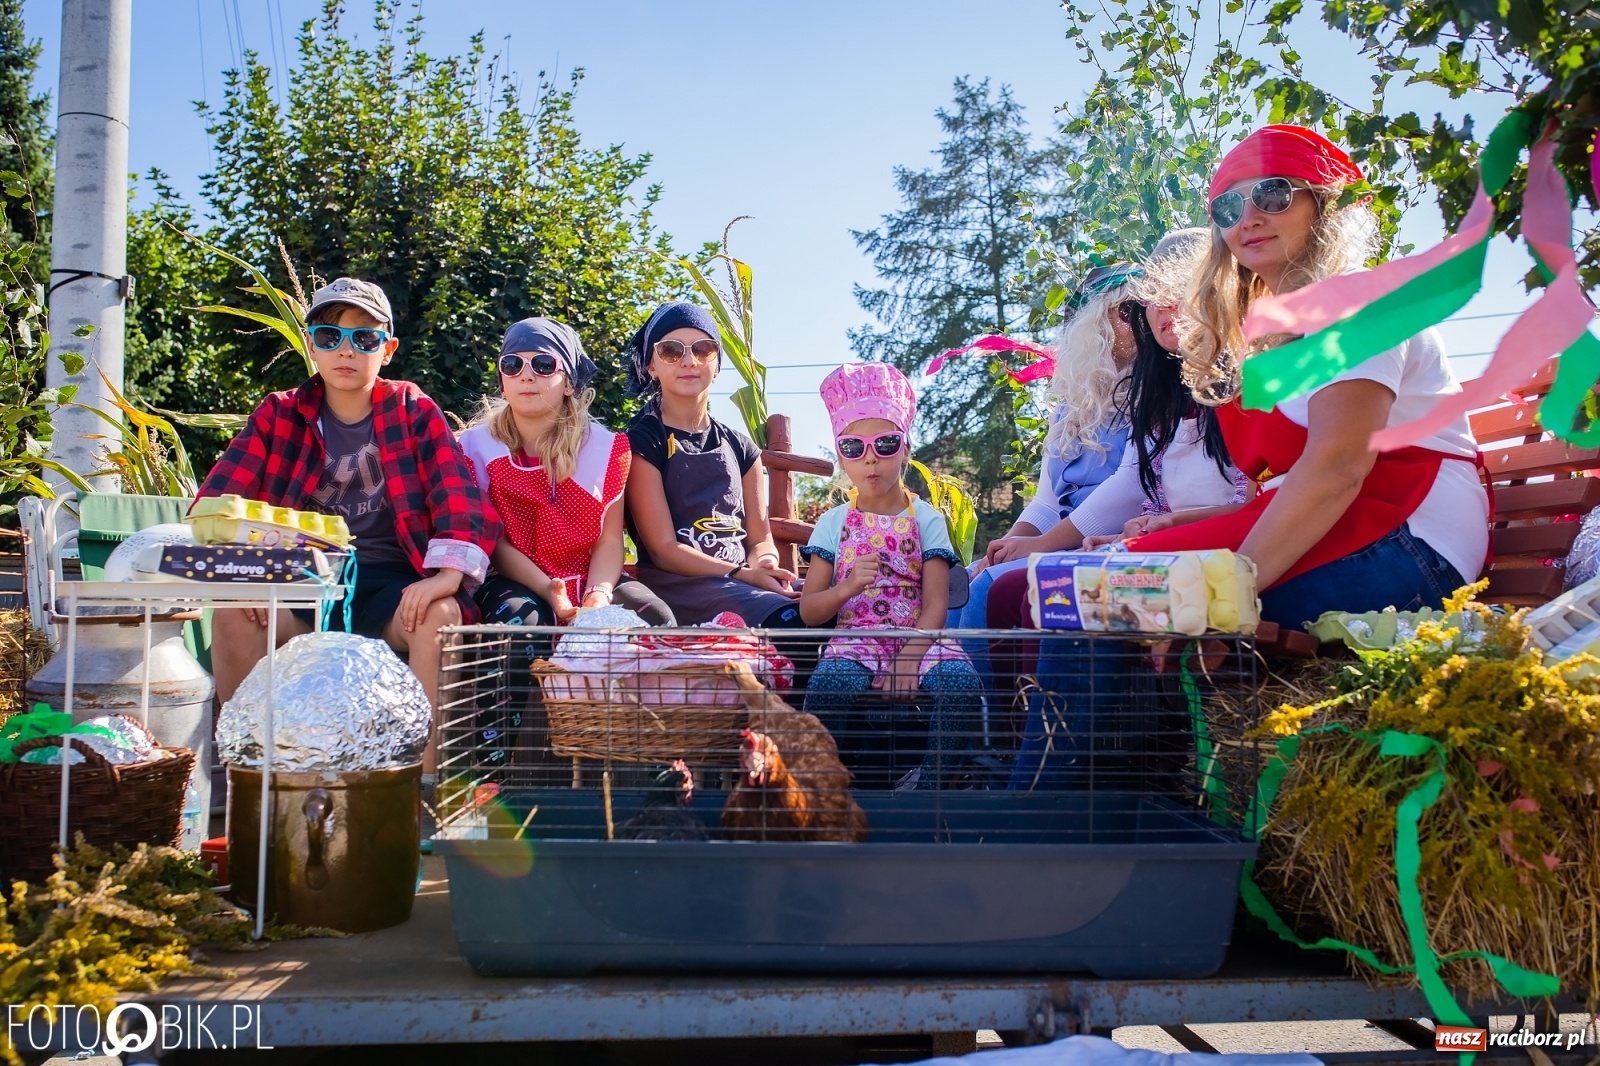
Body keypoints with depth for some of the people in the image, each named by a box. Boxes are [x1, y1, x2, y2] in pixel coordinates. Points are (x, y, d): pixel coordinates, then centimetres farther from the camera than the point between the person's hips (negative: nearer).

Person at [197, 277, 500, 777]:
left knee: (442, 615, -32)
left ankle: (425, 777, -24)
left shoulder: (415, 412, 4)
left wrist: (448, 575, -25)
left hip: (392, 585, -2)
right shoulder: (278, 414, 9)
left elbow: (463, 501, -8)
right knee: (233, 613, -26)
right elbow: (218, 502, 1)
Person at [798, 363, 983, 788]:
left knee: (962, 682, -31)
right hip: (854, 641, 0)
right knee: (829, 682, -34)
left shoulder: (927, 520, 7)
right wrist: (848, 587, -14)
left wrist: (909, 658, -20)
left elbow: (935, 605, -3)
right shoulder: (833, 523, 10)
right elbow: (808, 612, 6)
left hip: (919, 640, 0)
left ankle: (930, 785, -18)